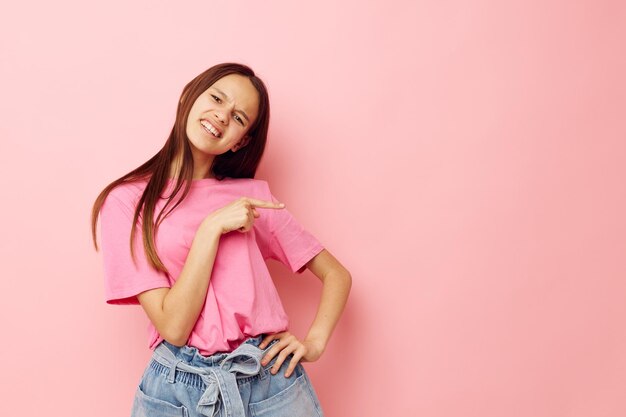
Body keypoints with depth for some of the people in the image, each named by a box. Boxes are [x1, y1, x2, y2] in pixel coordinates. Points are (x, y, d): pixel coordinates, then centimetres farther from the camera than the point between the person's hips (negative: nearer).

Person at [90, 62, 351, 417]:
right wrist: (212, 227, -15)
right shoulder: (127, 201, -3)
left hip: (272, 379, 2)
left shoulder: (253, 195, 4)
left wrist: (314, 342, -7)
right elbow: (173, 327, -10)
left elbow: (337, 274, 8)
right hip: (179, 388, -1)